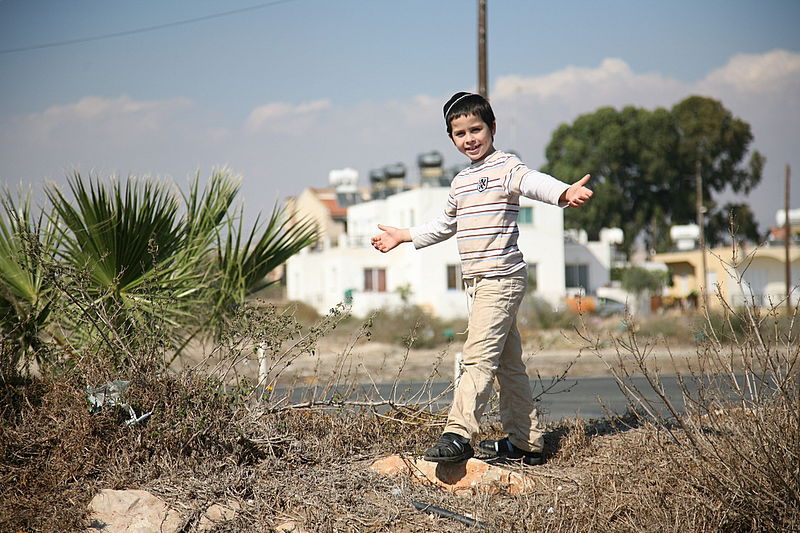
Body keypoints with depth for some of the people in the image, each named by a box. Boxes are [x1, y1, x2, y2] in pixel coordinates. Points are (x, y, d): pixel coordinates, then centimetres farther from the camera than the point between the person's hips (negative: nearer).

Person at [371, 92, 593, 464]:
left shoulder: (506, 167, -7)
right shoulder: (460, 182, 19)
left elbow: (534, 183, -29)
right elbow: (445, 225, 35)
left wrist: (564, 193, -49)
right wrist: (403, 236, 42)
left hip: (502, 278, -9)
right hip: (476, 281, 9)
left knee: (479, 355, -16)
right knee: (507, 362, 12)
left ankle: (458, 434, -20)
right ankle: (526, 442, 18)